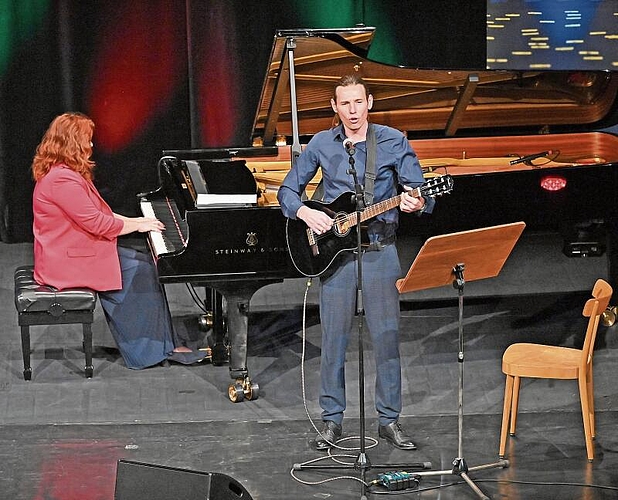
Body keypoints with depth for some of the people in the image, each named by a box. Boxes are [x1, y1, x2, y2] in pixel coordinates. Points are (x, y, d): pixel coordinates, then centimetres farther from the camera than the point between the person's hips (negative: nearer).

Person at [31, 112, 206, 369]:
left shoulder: (63, 173, 12)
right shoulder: (62, 180, -23)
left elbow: (95, 213, 20)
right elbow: (95, 223, -23)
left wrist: (133, 221, 10)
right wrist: (136, 226, -10)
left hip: (71, 251, 11)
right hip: (69, 261, -11)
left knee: (144, 264, 5)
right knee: (144, 271, -10)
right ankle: (160, 347, -1)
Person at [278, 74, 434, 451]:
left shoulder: (393, 142, -1)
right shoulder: (321, 145, 4)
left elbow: (420, 192, -4)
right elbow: (288, 190, 10)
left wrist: (416, 203, -28)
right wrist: (304, 212, -10)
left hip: (380, 250, -1)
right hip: (334, 248, 1)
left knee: (387, 337, -1)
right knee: (334, 338, 4)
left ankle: (389, 419, 10)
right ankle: (333, 420, 15)